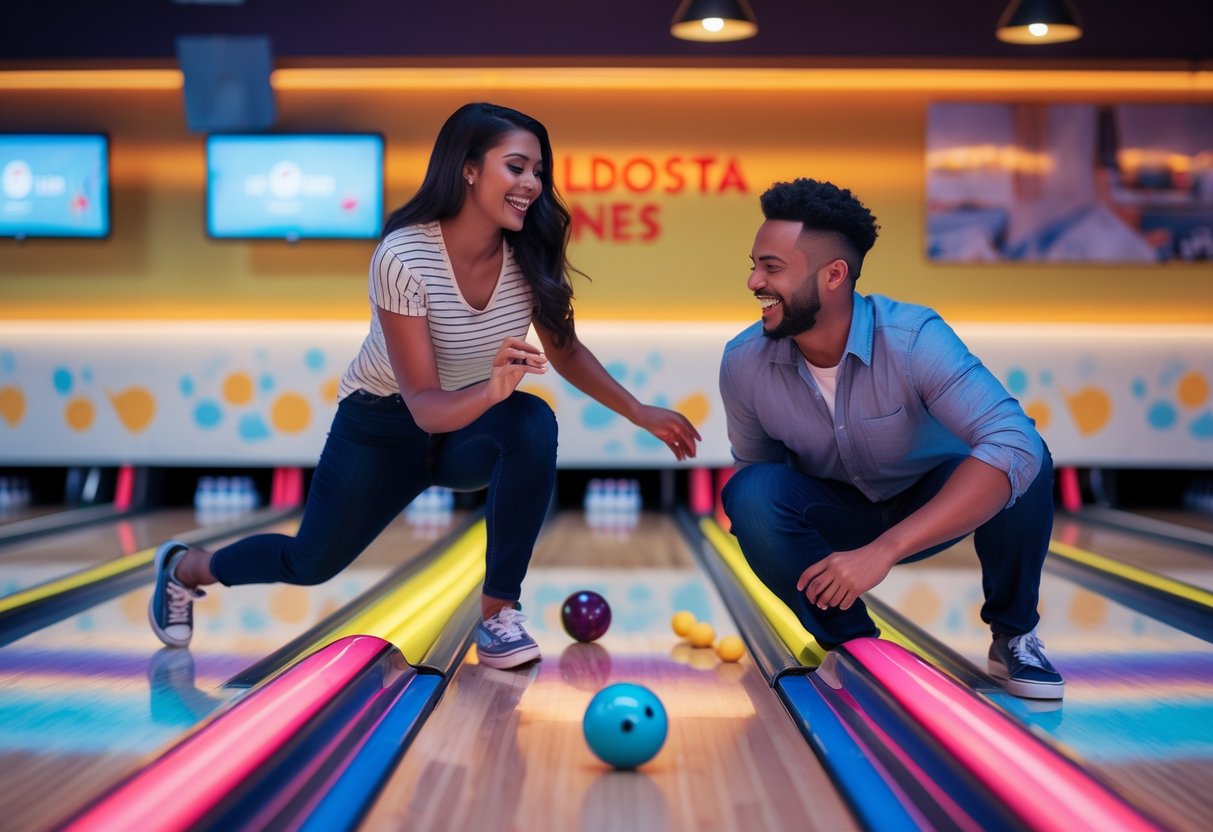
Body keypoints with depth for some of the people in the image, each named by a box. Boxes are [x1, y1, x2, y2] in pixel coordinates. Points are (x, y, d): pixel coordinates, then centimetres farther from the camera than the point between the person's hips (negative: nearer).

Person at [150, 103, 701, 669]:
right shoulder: (403, 258, -30)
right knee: (311, 564, 6)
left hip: (470, 430, 3)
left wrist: (640, 414, -3)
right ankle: (184, 568, 40)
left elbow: (566, 352, 1)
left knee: (533, 423, -31)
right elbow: (424, 405, -32)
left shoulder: (529, 255, -17)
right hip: (385, 426, -3)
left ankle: (497, 616, -20)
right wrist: (492, 391, -51)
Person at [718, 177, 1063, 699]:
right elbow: (755, 466, 0)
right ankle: (853, 646, -8)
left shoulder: (912, 338, -31)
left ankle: (1014, 636, -5)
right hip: (835, 516, 2)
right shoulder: (744, 363, -20)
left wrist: (884, 550, -50)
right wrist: (774, 547, -18)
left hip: (933, 507, -2)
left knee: (1021, 463, -33)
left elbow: (1013, 444, -43)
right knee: (749, 492, -30)